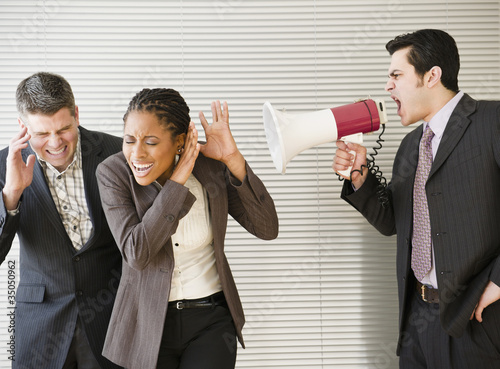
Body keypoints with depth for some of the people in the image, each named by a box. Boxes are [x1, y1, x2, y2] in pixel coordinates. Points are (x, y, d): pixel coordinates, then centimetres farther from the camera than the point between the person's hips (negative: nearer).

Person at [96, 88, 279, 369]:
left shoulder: (211, 167, -11)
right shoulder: (113, 173, -13)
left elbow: (267, 229, -13)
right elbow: (136, 254, -22)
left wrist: (233, 159, -23)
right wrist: (177, 180, -25)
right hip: (148, 322, 0)